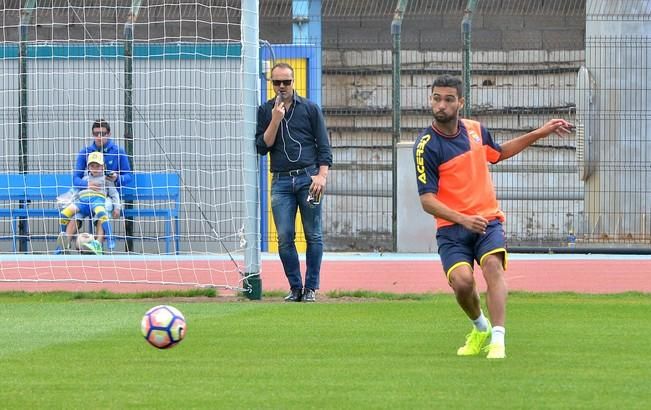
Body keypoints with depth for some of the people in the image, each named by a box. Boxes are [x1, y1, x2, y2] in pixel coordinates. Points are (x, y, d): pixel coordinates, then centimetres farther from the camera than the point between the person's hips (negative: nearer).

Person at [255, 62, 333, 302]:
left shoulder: (310, 109, 8)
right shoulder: (265, 111, 12)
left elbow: (324, 147, 6)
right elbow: (262, 147, 3)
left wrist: (321, 175, -7)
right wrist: (275, 120, -7)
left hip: (308, 178, -1)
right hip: (281, 181, 1)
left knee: (313, 236, -2)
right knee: (284, 238, -5)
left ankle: (311, 288, 3)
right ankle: (295, 287, 3)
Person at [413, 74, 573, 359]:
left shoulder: (475, 129, 7)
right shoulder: (426, 146, -10)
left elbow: (499, 153, 30)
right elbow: (427, 200, -14)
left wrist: (541, 133, 26)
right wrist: (463, 219, -29)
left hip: (488, 220, 3)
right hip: (451, 227, -3)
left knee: (492, 265, -26)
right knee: (462, 280, -23)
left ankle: (497, 340, -33)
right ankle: (480, 329, 10)